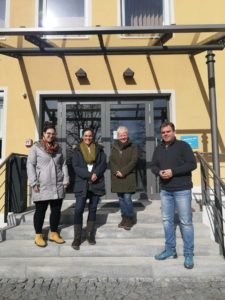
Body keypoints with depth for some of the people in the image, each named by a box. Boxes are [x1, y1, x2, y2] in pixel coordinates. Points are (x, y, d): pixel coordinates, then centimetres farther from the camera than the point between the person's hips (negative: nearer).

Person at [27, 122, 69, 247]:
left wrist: (66, 180, 6)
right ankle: (38, 236, 21)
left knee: (56, 210, 10)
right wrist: (34, 183, -12)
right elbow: (30, 165, -6)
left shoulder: (58, 148, 13)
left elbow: (63, 164, 15)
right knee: (40, 211, 6)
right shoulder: (36, 147, -2)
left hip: (58, 186, 5)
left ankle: (53, 233, 26)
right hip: (42, 187, -4)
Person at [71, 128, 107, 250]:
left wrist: (96, 174, -17)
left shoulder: (99, 148, 9)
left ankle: (90, 235, 22)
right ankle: (77, 238, 1)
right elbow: (76, 167, -6)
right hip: (82, 183, -2)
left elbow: (103, 163, 1)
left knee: (93, 209, 9)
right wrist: (89, 175, -18)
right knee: (79, 210, -8)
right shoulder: (77, 150, 4)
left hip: (96, 183, 2)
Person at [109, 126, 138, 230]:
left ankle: (130, 219, 9)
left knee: (127, 198, -8)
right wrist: (116, 171, -11)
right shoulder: (114, 147, 12)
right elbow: (111, 161, 6)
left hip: (128, 177, -4)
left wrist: (123, 171, -15)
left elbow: (133, 161, -8)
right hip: (117, 177, 4)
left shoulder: (133, 147, 1)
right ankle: (124, 218, 23)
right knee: (121, 198, 10)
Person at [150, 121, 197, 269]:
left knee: (185, 222, 1)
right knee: (167, 220, 11)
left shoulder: (183, 146, -6)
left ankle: (189, 254, 14)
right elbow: (153, 166, 13)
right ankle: (170, 249, 26)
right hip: (165, 190, 6)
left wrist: (173, 171, -21)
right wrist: (159, 172, -10)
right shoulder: (158, 149, 11)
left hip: (182, 190, -5)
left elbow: (192, 164, -13)